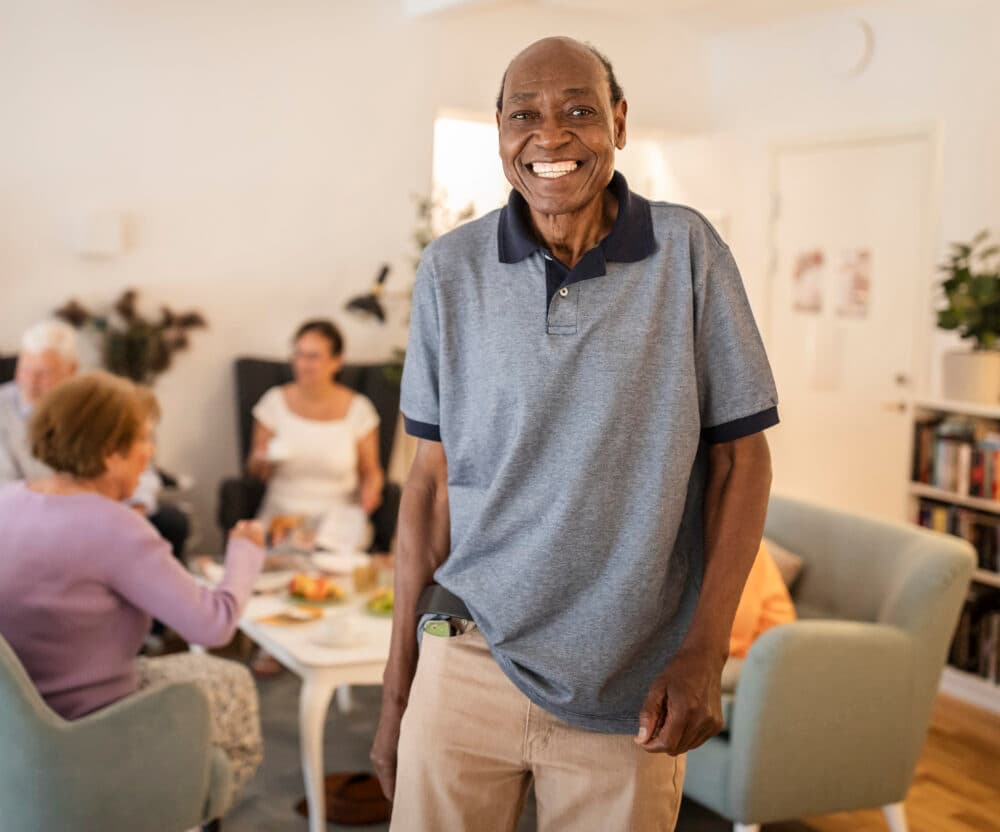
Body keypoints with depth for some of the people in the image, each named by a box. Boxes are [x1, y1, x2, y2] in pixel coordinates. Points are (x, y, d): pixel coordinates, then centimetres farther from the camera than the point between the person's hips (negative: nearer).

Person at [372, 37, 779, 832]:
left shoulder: (687, 250, -5)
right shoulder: (450, 270, -2)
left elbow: (741, 457, -1)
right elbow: (432, 479, 3)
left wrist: (706, 649, -9)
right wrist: (397, 682, 4)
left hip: (630, 688, -1)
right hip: (467, 663, 1)